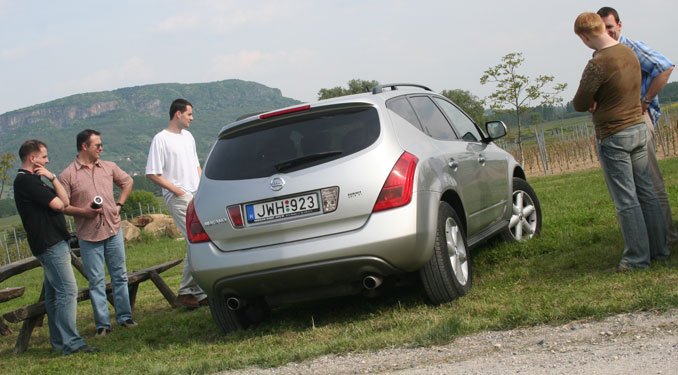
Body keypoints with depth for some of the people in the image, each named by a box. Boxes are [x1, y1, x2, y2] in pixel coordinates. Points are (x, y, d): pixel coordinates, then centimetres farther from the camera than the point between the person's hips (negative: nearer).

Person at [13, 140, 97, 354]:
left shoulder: (31, 180, 18)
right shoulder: (26, 181, -13)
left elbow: (65, 201, 11)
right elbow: (58, 205, -16)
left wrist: (52, 178, -1)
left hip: (52, 244, 11)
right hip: (50, 244, -11)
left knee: (54, 293, 12)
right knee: (68, 290, -13)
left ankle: (59, 341, 17)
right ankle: (71, 342, -15)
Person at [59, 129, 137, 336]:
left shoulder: (109, 167, 5)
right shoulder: (68, 175, -7)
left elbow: (127, 181, 20)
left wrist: (119, 204, 9)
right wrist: (83, 211, -20)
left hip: (113, 230, 4)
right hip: (89, 235, -4)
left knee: (120, 276, 11)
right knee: (96, 281, 2)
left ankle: (124, 317, 21)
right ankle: (102, 324, 9)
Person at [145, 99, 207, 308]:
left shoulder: (188, 136, 18)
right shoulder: (161, 139, -7)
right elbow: (152, 174, -10)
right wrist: (176, 190, -12)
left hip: (198, 196, 8)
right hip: (179, 199, -8)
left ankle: (198, 291, 9)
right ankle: (186, 292, -7)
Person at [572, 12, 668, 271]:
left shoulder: (598, 64, -20)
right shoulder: (629, 53, 5)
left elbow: (579, 104, -14)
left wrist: (591, 103, 6)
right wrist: (600, 102, 0)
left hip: (613, 136, -8)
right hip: (638, 128, 8)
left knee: (626, 201, -1)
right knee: (646, 193, 14)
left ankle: (638, 257, 5)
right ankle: (659, 248, 22)